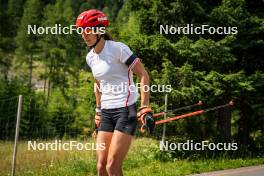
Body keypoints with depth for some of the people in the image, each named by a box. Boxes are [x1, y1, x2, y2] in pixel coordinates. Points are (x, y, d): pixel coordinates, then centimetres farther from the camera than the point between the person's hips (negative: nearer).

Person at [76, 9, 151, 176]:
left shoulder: (118, 48, -12)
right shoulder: (90, 57, 10)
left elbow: (144, 75, -11)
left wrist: (145, 107, -15)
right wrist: (98, 110, 26)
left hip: (126, 110, -7)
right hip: (106, 113, 7)